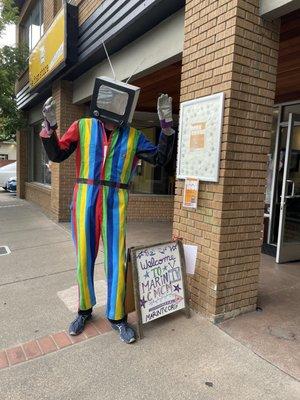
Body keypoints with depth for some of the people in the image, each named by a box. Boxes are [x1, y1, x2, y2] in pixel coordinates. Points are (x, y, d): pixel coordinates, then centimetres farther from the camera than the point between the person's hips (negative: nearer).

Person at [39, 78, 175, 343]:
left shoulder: (133, 137, 8)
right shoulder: (82, 127, 6)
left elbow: (160, 158, 1)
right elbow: (57, 155, 5)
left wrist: (166, 127, -7)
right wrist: (50, 126, -10)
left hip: (115, 202, 0)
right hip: (85, 198, 0)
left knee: (116, 260, 1)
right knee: (84, 258, 8)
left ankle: (117, 316, 20)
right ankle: (85, 310, 31)